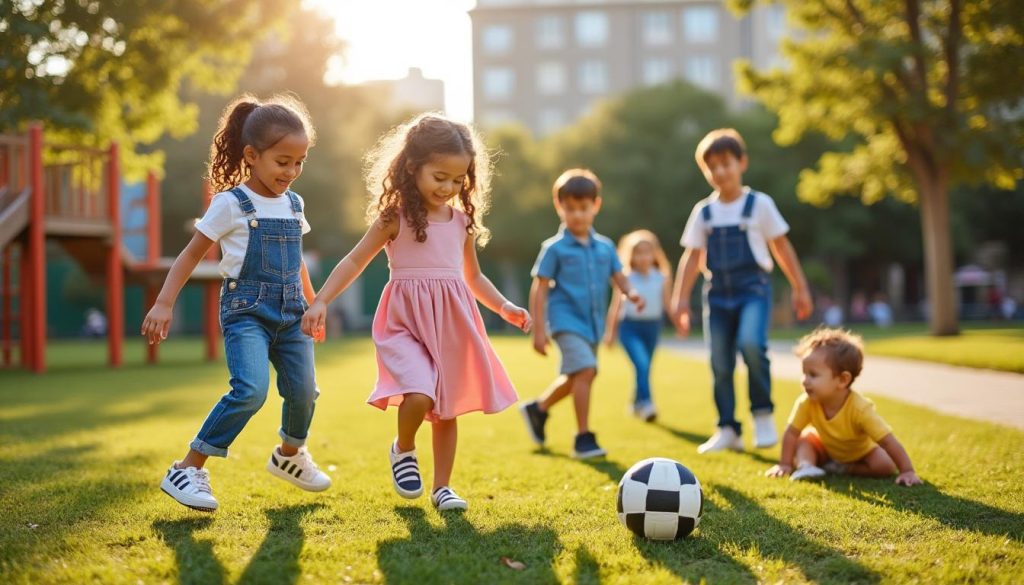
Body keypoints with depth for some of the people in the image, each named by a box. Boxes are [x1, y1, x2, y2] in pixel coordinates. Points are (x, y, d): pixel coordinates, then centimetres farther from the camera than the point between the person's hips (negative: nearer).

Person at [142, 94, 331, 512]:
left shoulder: (294, 205, 10)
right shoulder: (231, 204, -7)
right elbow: (192, 254, -5)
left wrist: (313, 304, 28)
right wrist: (164, 303, -13)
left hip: (290, 312, 6)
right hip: (246, 309, -6)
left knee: (303, 390, 2)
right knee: (251, 389, -23)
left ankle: (290, 456, 35)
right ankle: (188, 470, -13)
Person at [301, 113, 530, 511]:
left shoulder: (462, 221, 9)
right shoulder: (395, 217, -4)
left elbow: (473, 276, 22)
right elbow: (354, 262, 0)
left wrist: (504, 307, 9)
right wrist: (320, 301, -10)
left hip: (452, 324, 5)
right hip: (406, 322, -4)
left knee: (448, 411, 8)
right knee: (419, 396, -24)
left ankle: (442, 488, 22)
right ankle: (403, 450, 8)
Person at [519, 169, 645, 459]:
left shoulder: (605, 247, 9)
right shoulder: (554, 248, -5)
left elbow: (618, 276, 12)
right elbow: (539, 289, -6)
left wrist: (631, 292, -12)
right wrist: (539, 330, -10)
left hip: (593, 323, 6)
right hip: (566, 319, -6)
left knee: (573, 377, 18)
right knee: (585, 370, -22)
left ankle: (537, 408, 44)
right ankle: (583, 438, -15)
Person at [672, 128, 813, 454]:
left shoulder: (759, 205, 1)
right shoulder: (703, 212, 8)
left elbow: (781, 248, 6)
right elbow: (692, 258, 10)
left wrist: (800, 288, 6)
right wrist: (681, 299, 3)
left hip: (753, 288, -3)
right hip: (717, 293, 4)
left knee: (750, 343, -28)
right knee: (720, 363, 2)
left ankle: (763, 414, -10)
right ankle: (728, 430, 14)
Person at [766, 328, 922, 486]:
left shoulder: (860, 408, -41)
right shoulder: (806, 402, -31)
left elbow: (889, 442, -39)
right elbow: (791, 433, -19)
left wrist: (908, 472, -42)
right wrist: (785, 464, -21)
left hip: (860, 453, -2)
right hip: (826, 448, 2)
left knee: (885, 466, -25)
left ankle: (842, 469, -14)